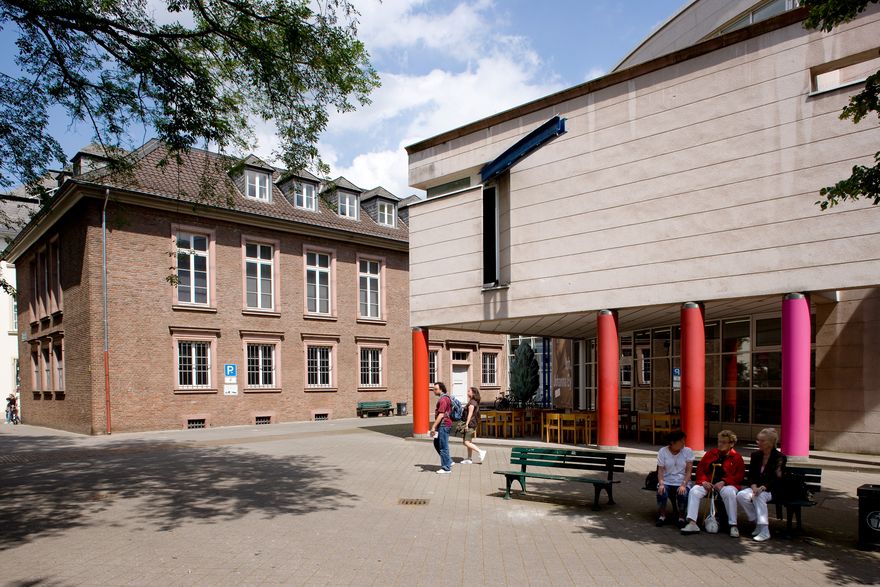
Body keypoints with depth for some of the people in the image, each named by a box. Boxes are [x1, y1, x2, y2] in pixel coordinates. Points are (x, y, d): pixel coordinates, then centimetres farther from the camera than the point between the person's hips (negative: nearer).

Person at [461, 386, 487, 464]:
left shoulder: (472, 402, -14)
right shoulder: (475, 402, 16)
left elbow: (470, 413, -21)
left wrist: (466, 424, -22)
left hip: (470, 424, -10)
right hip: (474, 424, 10)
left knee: (467, 442, -11)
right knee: (469, 442, 13)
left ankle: (481, 452, -11)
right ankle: (469, 459, 17)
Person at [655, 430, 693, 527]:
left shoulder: (688, 451, -2)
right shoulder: (663, 451, -1)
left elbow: (688, 471, -5)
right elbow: (660, 470, -3)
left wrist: (683, 485, -19)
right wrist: (661, 484, -20)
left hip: (682, 483, 0)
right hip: (666, 482, 0)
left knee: (683, 494, -32)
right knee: (661, 493, -30)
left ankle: (681, 517, -4)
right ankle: (662, 516, -2)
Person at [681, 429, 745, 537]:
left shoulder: (736, 457, 5)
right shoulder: (711, 454, 15)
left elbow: (740, 475, -3)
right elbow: (700, 469, 14)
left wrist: (724, 482, -15)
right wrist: (703, 481, -5)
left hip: (726, 484, -3)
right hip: (708, 483, 3)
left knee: (730, 493, -38)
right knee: (694, 491, -24)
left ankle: (733, 526, -25)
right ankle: (692, 524, -26)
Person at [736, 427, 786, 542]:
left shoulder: (779, 457, -6)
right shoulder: (755, 455, 9)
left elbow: (777, 479, -14)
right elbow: (750, 475, 9)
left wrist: (763, 488, -28)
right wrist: (754, 486, -12)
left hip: (772, 490, -5)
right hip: (756, 488, 5)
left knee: (759, 496, -35)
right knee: (741, 496, -24)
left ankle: (765, 531, -29)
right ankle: (758, 522, -8)